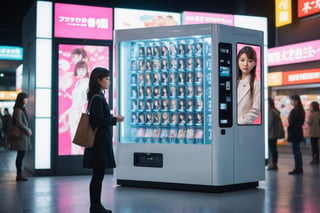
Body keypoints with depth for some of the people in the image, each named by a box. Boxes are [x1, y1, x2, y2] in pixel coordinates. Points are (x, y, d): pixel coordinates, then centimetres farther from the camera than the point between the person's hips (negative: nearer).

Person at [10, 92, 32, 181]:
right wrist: (28, 130, -10)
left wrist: (28, 130, 6)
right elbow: (19, 122, -17)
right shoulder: (18, 109, -12)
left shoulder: (22, 109, 16)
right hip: (21, 135, -9)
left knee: (21, 155, 9)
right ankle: (19, 175, -1)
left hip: (24, 135, 9)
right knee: (20, 155, -6)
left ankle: (19, 175, 13)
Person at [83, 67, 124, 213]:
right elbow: (99, 121, -19)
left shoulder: (98, 97, 14)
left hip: (100, 141, 10)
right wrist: (115, 119, -9)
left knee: (98, 174, 13)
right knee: (98, 174, -2)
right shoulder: (97, 98, -15)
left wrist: (112, 118, 8)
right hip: (99, 141, -10)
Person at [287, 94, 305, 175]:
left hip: (294, 133, -10)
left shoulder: (295, 111, -19)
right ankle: (299, 168, 22)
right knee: (297, 151, 15)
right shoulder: (301, 110, 11)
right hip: (298, 132, 10)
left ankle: (297, 169, 1)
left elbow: (291, 122, -20)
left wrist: (288, 120, 0)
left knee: (296, 151, -4)